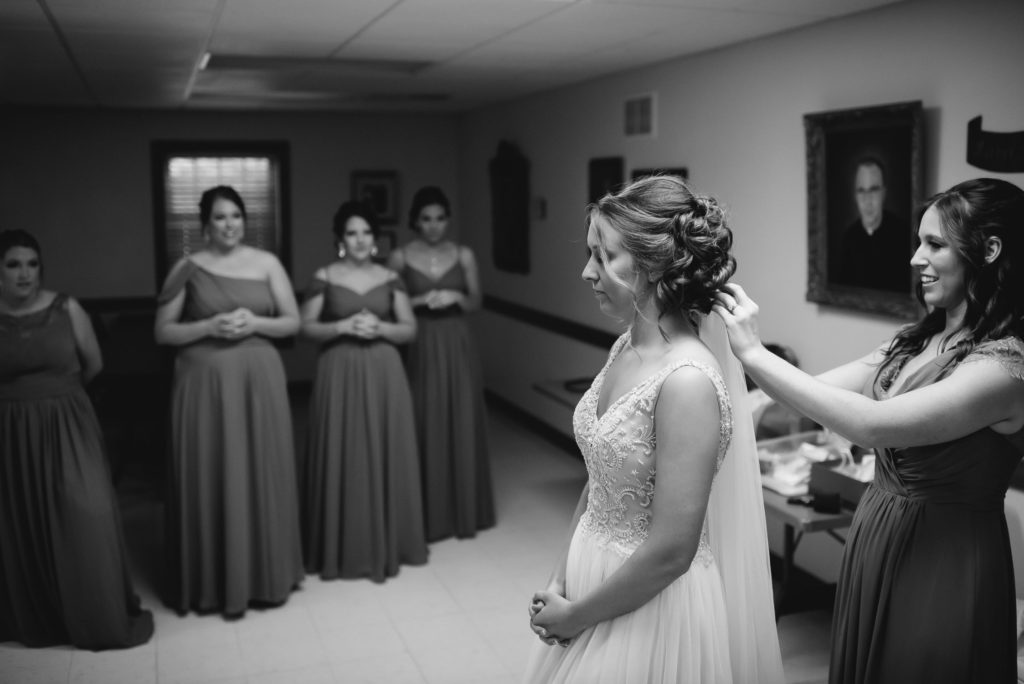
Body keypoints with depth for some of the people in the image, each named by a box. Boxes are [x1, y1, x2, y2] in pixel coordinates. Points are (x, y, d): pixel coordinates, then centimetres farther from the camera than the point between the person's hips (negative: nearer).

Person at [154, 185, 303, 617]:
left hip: (259, 378, 2)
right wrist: (209, 326, -14)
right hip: (204, 380, -1)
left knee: (262, 475, 6)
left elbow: (293, 322, 6)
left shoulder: (266, 263, 5)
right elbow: (163, 332, 0)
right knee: (210, 480, 2)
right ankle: (212, 583, 14)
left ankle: (265, 575, 20)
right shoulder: (188, 269, 0)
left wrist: (255, 323, -11)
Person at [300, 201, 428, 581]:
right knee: (342, 460, 0)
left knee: (385, 457, 4)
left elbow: (410, 330, 6)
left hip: (384, 374, 2)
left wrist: (381, 328, -12)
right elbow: (306, 327, 0)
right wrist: (342, 326, -14)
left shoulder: (390, 279, 6)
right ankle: (342, 549, 12)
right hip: (339, 374, -2)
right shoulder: (324, 278, 1)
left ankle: (388, 545, 17)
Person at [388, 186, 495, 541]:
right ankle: (430, 515, 11)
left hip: (457, 347, 2)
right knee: (425, 429, -1)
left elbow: (476, 302, 9)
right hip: (420, 348, -2)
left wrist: (456, 297, -11)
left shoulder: (464, 255, 4)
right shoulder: (400, 258, -1)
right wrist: (419, 301, -14)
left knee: (462, 425, 4)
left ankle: (465, 511, 17)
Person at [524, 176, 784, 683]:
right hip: (593, 577, 8)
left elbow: (670, 551, -23)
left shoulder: (687, 381, -25)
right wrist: (559, 581, 1)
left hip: (652, 607, -7)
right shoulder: (626, 347, -1)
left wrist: (575, 616, -12)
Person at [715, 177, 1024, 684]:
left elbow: (871, 424, -31)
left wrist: (754, 353, -29)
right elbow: (821, 391, 2)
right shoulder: (916, 340, 3)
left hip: (943, 561, -7)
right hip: (872, 536, 7)